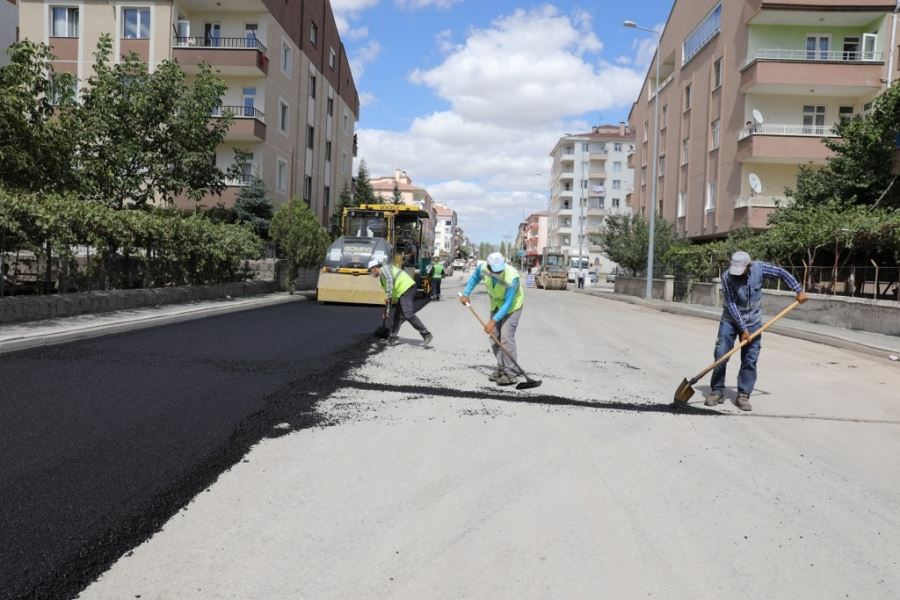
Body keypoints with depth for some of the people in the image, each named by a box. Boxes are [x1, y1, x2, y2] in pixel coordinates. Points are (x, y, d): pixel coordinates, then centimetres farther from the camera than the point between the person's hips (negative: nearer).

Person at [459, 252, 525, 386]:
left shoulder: (512, 278, -37)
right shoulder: (482, 268, -22)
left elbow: (508, 304, -31)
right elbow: (474, 278, 5)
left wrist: (493, 321, -32)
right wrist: (466, 293, -3)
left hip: (512, 306, -6)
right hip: (496, 304, 6)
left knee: (506, 337, -17)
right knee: (494, 336, 6)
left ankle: (511, 374, -12)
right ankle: (501, 368, 19)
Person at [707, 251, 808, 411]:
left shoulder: (759, 268, -15)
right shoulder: (727, 278, -22)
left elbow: (781, 273, -1)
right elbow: (731, 305, -20)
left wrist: (799, 291, -5)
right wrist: (743, 329, -21)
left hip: (753, 322, 2)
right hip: (730, 320, -2)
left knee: (750, 360, -1)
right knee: (721, 355, -6)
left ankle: (743, 396, 6)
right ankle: (717, 392, 5)